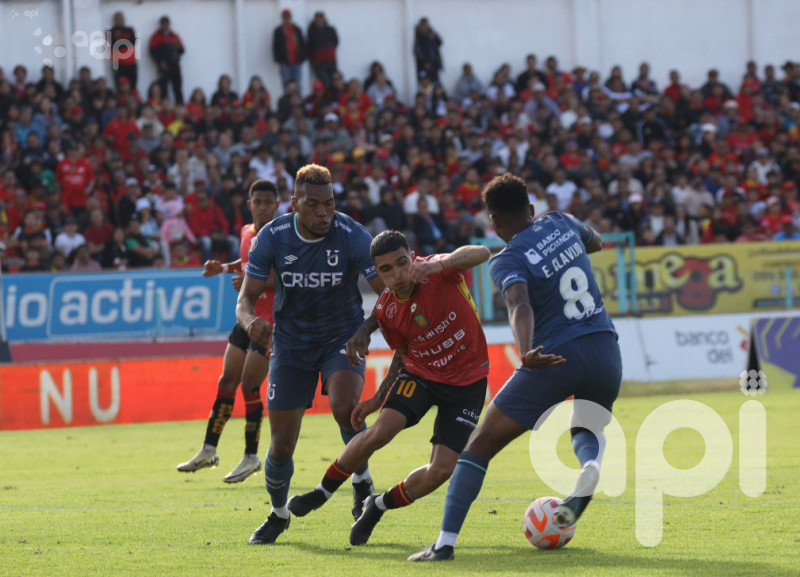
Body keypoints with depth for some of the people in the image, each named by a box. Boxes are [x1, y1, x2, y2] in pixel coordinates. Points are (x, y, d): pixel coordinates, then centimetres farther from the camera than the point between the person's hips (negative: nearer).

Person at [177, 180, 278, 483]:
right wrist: (225, 268, 13)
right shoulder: (247, 233, 9)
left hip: (271, 321, -7)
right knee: (226, 381, 7)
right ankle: (209, 450, 15)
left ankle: (251, 457, 3)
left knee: (249, 385, -9)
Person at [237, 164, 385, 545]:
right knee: (282, 444, 0)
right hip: (291, 340, 2)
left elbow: (388, 291, -19)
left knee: (344, 405, -32)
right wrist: (250, 321, -34)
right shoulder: (273, 237, -14)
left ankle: (362, 484, -6)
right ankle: (278, 513, 30)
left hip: (342, 337, -2)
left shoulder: (351, 235, -19)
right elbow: (247, 297, -9)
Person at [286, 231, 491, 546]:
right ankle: (322, 492, -1)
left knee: (441, 470, -11)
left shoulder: (438, 272, -20)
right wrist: (378, 399, 4)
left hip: (467, 381, -2)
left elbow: (481, 253, -39)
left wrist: (438, 264, -57)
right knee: (380, 432, -23)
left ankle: (379, 506, 16)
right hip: (419, 372, 2)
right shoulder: (386, 310, -7)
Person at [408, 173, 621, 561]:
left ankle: (445, 543, -6)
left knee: (480, 445, 2)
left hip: (555, 358, -5)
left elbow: (519, 304, -27)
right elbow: (595, 242, 35)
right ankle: (590, 464, -8)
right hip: (606, 351, 5)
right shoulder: (561, 224, 12)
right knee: (586, 430, 31)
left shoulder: (508, 261, -5)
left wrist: (525, 352, -42)